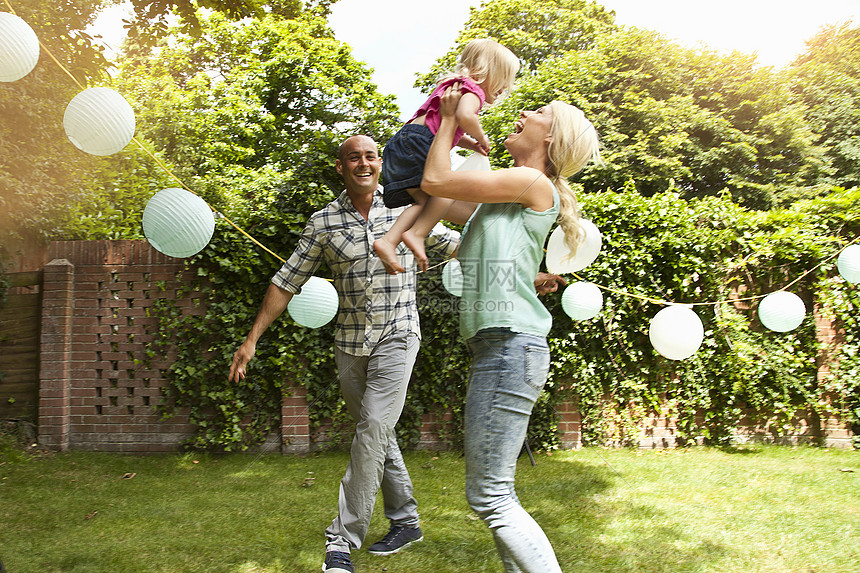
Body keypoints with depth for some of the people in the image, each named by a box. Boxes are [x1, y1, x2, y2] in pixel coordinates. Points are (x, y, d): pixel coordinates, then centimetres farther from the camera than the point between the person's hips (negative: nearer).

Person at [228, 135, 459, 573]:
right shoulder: (323, 222, 1)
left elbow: (456, 245, 7)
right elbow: (287, 281, 4)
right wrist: (252, 339, 2)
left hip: (396, 338, -3)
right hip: (350, 343, 3)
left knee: (373, 428, -14)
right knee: (378, 435, 11)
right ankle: (406, 521, 28)